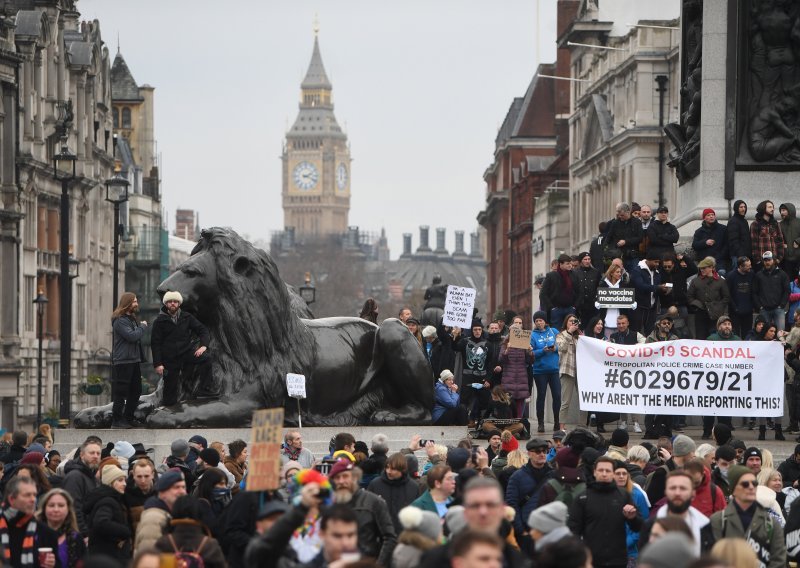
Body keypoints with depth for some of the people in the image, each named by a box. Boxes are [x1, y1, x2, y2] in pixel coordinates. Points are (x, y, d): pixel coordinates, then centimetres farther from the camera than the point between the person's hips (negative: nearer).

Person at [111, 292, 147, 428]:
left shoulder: (133, 319, 18)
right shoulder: (120, 321, -13)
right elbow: (132, 336, -24)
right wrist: (142, 326, -8)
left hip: (134, 360, 10)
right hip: (123, 361, -10)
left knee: (136, 391, 12)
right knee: (121, 392, -6)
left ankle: (128, 419, 21)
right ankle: (117, 421, -2)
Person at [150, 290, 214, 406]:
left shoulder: (186, 317, 5)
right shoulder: (160, 321, 0)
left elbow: (202, 330, 4)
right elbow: (155, 343, -1)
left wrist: (203, 345, -16)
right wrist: (157, 364, -8)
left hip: (187, 351, 1)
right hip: (170, 358, -1)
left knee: (205, 359, -27)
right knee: (170, 388, 0)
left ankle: (204, 390, -22)